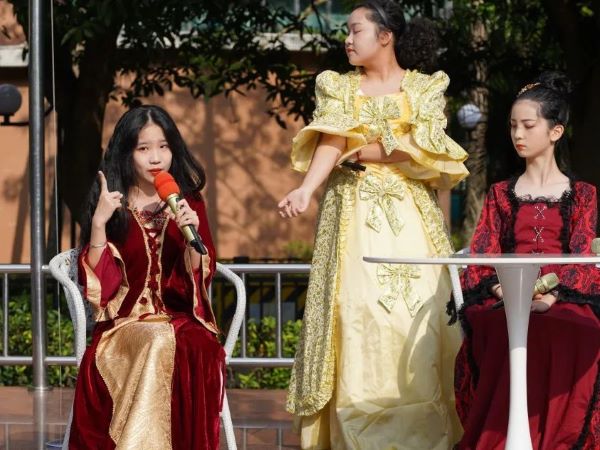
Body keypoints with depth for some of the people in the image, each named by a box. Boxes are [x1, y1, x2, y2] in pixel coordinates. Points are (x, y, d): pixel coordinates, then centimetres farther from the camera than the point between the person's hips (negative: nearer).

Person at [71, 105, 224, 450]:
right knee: (157, 343, -35)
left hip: (182, 320, 1)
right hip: (126, 324, -1)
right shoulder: (113, 205, 7)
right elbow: (96, 282, -1)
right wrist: (99, 222, -11)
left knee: (184, 351, -34)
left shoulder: (188, 202, 10)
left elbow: (201, 276, 3)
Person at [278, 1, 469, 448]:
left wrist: (361, 151, -4)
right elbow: (330, 141, -6)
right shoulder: (337, 87, 12)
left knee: (415, 324, -9)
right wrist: (306, 189, -24)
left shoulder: (426, 87, 8)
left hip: (409, 221, -1)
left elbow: (426, 150, -5)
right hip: (353, 222, 1)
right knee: (357, 320, -7)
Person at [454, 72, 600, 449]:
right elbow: (482, 256, 10)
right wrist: (498, 288, -14)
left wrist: (554, 294, -19)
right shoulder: (501, 194, 21)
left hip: (563, 300, -1)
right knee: (498, 332, -37)